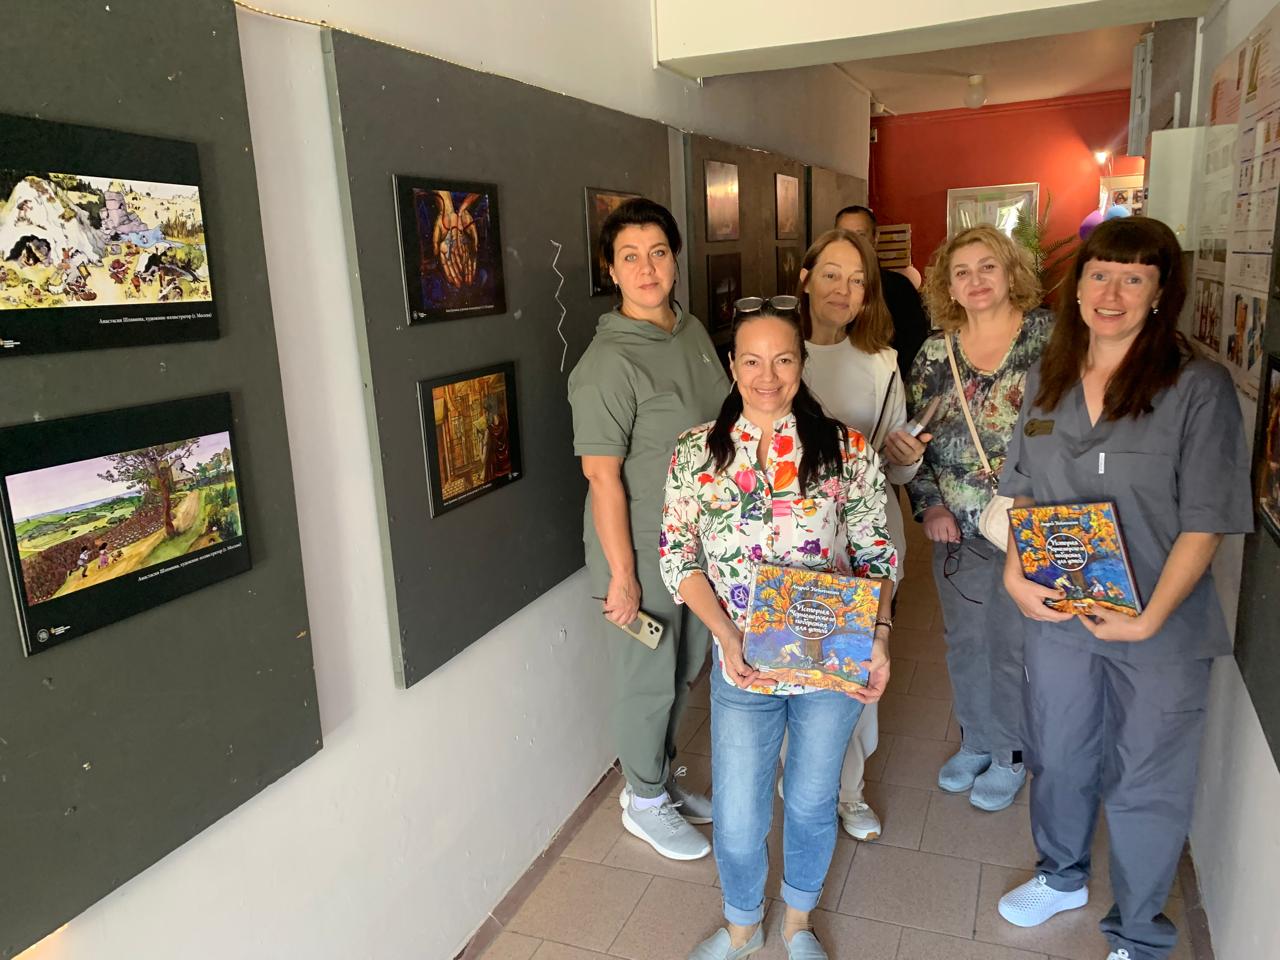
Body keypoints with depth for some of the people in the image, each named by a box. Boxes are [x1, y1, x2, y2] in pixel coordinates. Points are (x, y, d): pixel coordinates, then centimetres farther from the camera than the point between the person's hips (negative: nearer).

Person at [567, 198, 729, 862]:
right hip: (644, 553, -8)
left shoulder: (693, 332, 5)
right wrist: (622, 573, -19)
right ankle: (644, 802, 32)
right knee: (649, 679, 9)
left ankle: (661, 779, 43)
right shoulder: (610, 361, -21)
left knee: (685, 669, 21)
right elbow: (602, 477, -21)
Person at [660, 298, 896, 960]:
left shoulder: (846, 449, -6)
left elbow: (876, 552, -1)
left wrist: (879, 633, -15)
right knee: (736, 818, 10)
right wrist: (727, 634, -16)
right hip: (743, 667, 0)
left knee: (812, 802, 19)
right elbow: (677, 558, -3)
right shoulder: (696, 453, -5)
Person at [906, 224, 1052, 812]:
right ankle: (974, 742, 38)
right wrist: (929, 504, -3)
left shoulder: (1048, 336, -8)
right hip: (956, 529, 4)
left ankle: (1011, 756, 31)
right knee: (964, 641, 16)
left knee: (1014, 644, 9)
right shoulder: (934, 354, 4)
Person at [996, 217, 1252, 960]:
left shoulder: (1199, 387, -13)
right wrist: (1015, 571, -7)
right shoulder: (1048, 379, 2)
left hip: (1161, 630, -4)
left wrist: (1150, 618, -21)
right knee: (1058, 758, 22)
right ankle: (1063, 876, 49)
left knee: (1145, 787, 11)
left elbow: (1206, 523, -14)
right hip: (1058, 615, 4)